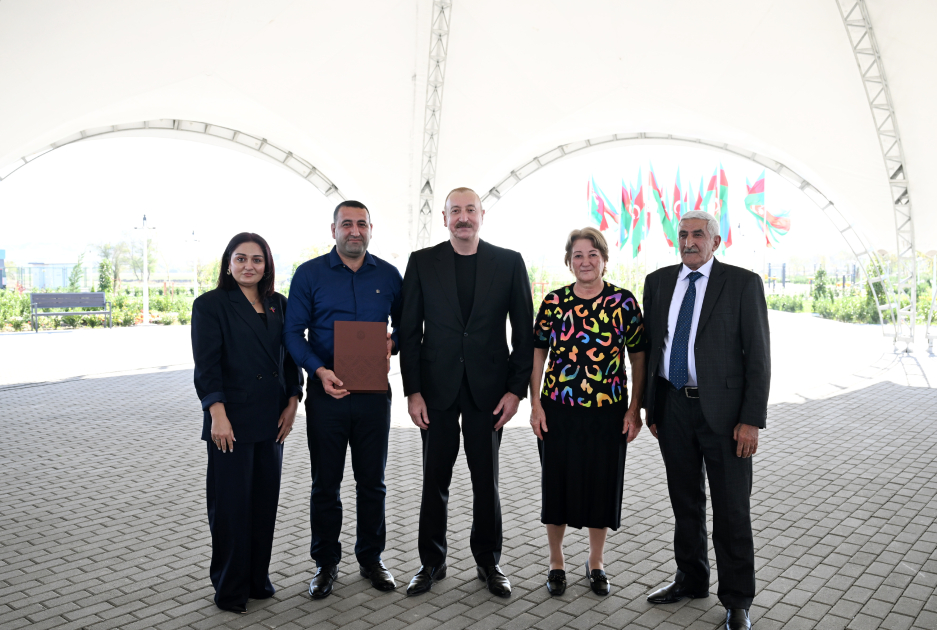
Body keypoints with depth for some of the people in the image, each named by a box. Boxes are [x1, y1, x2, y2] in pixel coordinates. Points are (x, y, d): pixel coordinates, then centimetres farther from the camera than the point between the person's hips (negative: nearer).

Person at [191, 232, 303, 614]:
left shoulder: (279, 306, 10)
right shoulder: (210, 305, -3)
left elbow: (292, 359, 11)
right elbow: (206, 366, -10)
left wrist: (292, 404, 2)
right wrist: (218, 415, -17)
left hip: (271, 421, 5)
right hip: (232, 421, -5)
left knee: (265, 500, 12)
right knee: (231, 503, 3)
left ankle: (258, 579, 27)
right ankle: (229, 588, 19)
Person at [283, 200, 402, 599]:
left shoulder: (388, 275, 5)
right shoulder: (309, 274, 0)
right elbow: (293, 332, -1)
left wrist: (392, 344, -8)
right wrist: (319, 371, -16)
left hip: (374, 392, 2)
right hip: (326, 392, -1)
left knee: (372, 480, 11)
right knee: (325, 483, 8)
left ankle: (371, 558, 28)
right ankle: (326, 563, 25)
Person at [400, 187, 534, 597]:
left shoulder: (510, 262, 2)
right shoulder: (422, 262, 2)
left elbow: (524, 331, 2)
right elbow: (409, 331, 2)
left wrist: (516, 389, -4)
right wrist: (412, 391, -4)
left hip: (488, 389, 0)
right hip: (437, 388, 0)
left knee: (486, 481, 10)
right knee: (434, 481, 9)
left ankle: (488, 562, 28)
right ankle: (432, 562, 26)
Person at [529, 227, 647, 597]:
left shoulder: (624, 302, -2)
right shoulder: (553, 302, 0)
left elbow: (639, 358, 1)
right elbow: (538, 354, 4)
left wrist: (635, 410, -3)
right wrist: (535, 404, -1)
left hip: (608, 412, 0)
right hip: (559, 410, 0)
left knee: (603, 484, 11)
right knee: (558, 483, 9)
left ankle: (596, 562, 33)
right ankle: (556, 561, 30)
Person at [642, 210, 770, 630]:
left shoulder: (743, 283, -5)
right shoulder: (657, 282, 7)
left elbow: (758, 356, -7)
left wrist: (751, 420, -12)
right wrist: (649, 406, 8)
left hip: (722, 409, -4)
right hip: (673, 406, 4)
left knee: (731, 509, 5)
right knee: (685, 501, 17)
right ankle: (691, 580, 35)